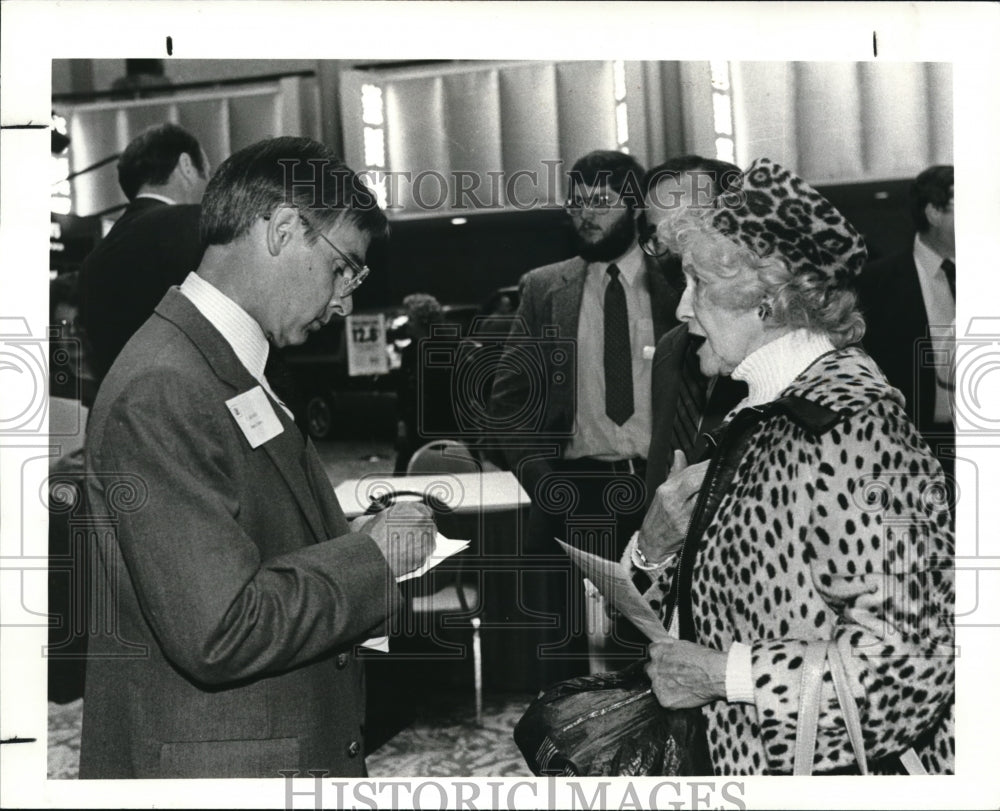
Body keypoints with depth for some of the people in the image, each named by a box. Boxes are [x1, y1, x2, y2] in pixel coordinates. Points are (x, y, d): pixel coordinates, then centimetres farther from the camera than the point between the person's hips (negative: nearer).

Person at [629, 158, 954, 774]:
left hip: (834, 768, -7)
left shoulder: (851, 426, -19)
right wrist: (658, 545, -7)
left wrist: (721, 673, -18)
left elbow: (913, 662, -23)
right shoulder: (766, 411, 6)